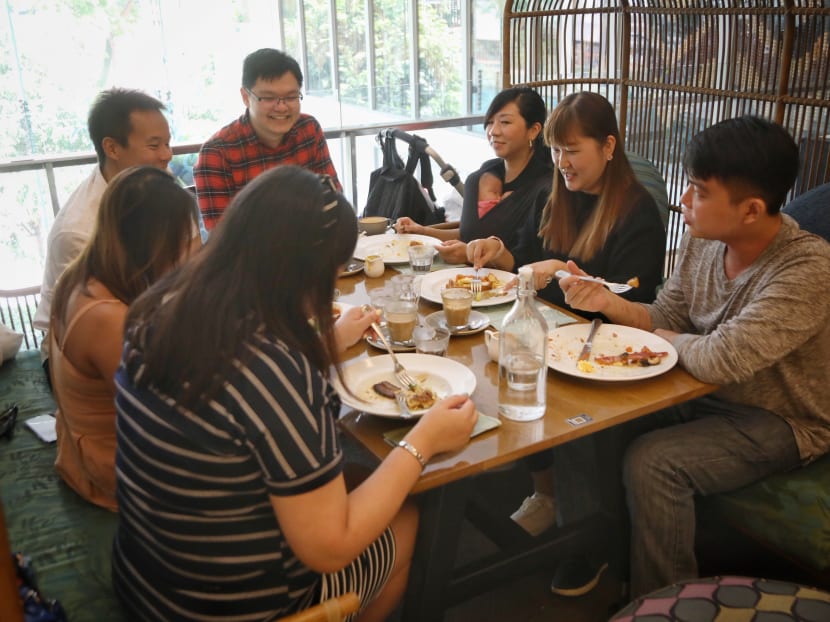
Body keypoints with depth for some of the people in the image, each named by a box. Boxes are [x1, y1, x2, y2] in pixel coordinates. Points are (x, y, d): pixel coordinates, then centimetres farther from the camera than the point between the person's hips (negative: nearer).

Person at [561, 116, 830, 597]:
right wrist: (608, 302, -14)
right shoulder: (704, 240, -6)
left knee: (652, 462, -26)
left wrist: (671, 340, -14)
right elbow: (664, 318, 4)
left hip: (780, 421, -7)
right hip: (706, 392, 7)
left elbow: (719, 360, -35)